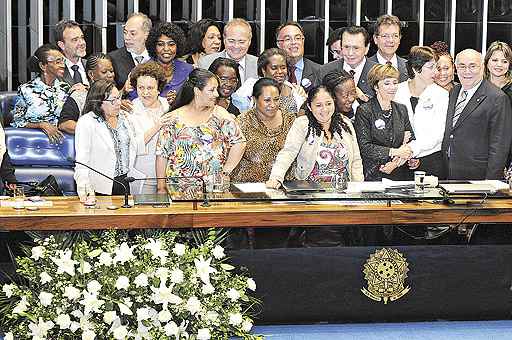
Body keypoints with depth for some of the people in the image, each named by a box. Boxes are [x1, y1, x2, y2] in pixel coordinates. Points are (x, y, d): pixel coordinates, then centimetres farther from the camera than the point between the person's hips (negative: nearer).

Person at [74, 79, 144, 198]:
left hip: (124, 182, 6)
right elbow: (82, 160, -18)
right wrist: (83, 188, -31)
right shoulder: (86, 122, -13)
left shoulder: (122, 117, 8)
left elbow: (136, 147, 13)